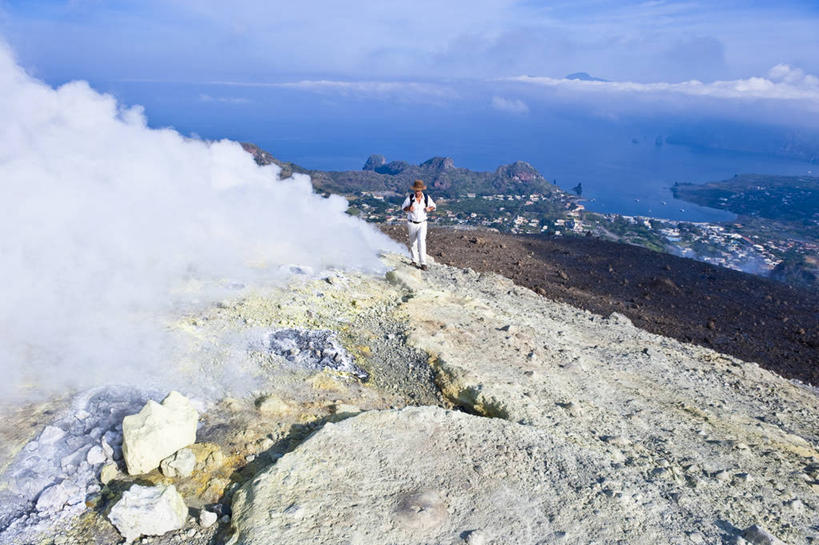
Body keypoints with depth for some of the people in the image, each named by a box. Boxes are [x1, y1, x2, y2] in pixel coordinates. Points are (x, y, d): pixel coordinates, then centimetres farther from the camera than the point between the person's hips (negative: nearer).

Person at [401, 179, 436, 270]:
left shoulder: (426, 197, -7)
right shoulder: (410, 197, -11)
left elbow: (433, 206, 8)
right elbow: (403, 207, 3)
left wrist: (429, 209, -15)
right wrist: (409, 208, -20)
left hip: (422, 224, -1)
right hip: (411, 223, 1)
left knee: (421, 242, -17)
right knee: (413, 243, 13)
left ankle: (423, 263, -16)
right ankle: (414, 260, 33)